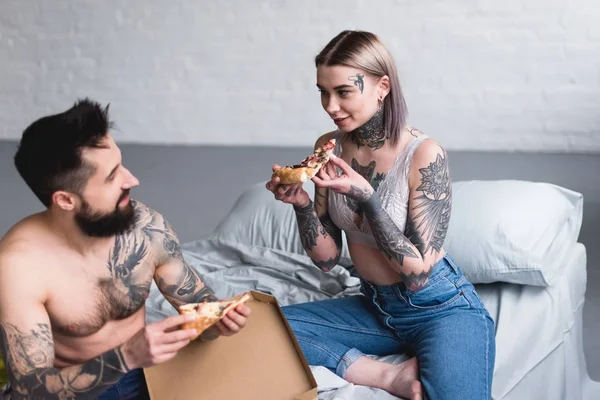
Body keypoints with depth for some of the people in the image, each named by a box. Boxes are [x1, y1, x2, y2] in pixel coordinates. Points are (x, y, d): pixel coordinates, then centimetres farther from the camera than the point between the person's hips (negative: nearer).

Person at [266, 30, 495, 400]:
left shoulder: (423, 154, -18)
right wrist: (301, 203, -17)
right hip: (375, 308, 6)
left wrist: (364, 195, -26)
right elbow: (327, 258, 2)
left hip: (441, 309, -6)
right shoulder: (329, 148, -2)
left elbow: (417, 274, -19)